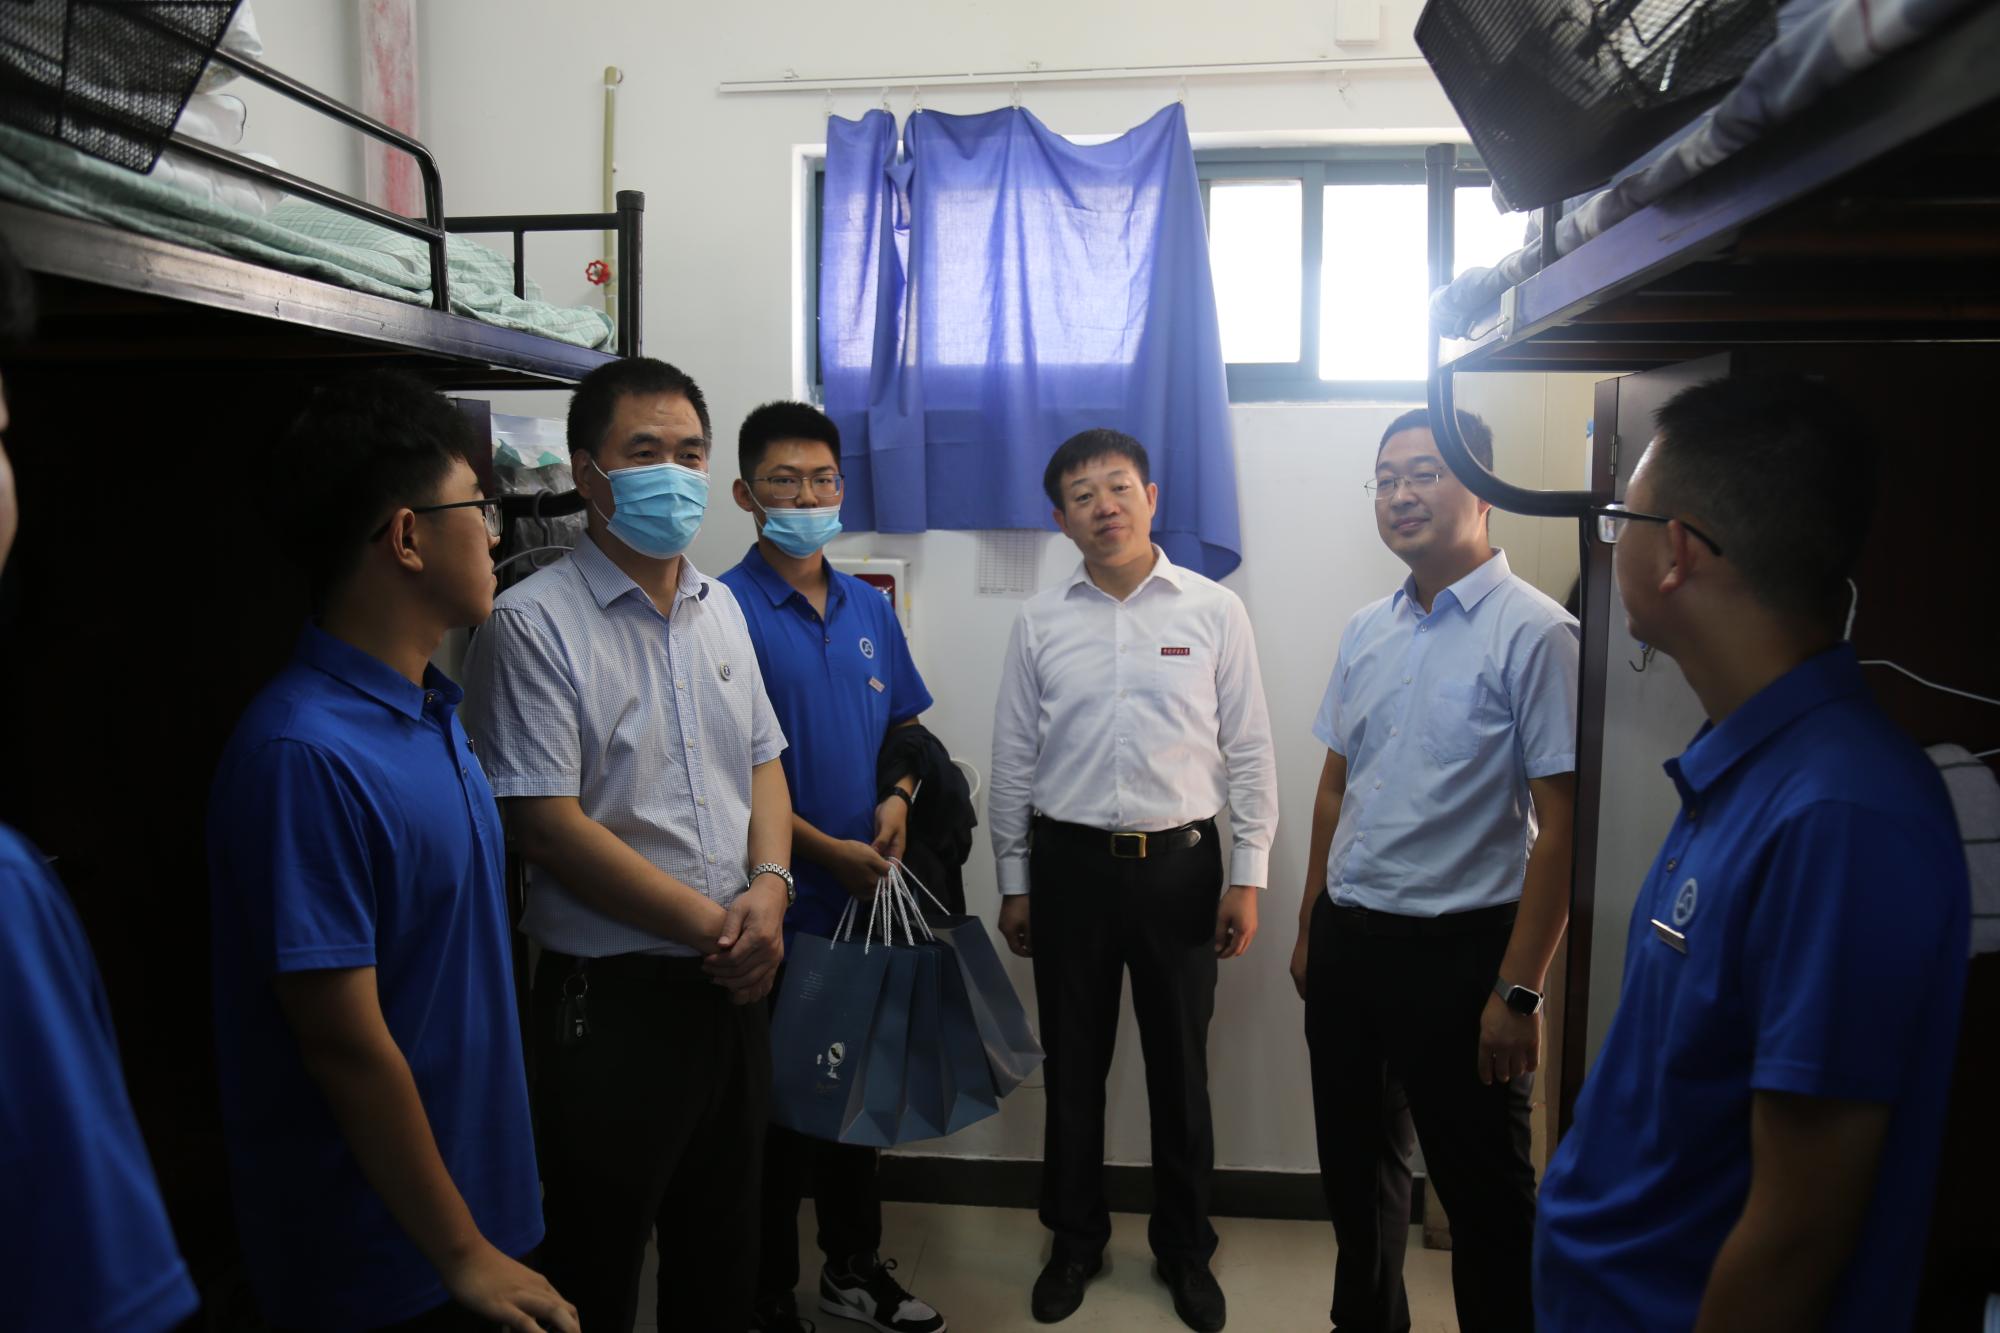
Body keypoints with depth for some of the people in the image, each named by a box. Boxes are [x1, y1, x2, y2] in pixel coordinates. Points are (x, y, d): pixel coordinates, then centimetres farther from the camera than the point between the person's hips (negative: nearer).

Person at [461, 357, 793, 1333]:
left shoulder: (720, 609, 9)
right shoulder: (534, 623, -13)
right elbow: (548, 824, -18)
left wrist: (768, 886, -7)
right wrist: (710, 923, -15)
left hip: (734, 986, 7)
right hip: (613, 998, -6)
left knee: (723, 1248, 21)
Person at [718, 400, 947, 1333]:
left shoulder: (870, 607, 8)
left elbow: (906, 724, 16)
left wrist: (898, 799, -4)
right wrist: (827, 852, -15)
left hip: (868, 896, 6)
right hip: (778, 904, -6)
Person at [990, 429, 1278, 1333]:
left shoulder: (1214, 611, -2)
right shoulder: (1040, 621, 2)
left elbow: (1249, 752, 0)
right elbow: (1013, 760, 6)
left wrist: (1248, 877, -3)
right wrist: (1013, 883, 6)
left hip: (1179, 862, -1)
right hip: (1069, 862, 1)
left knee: (1180, 1067, 12)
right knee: (1073, 1064, 14)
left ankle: (1184, 1248, 32)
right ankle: (1076, 1239, 34)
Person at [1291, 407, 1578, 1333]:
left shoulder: (1533, 633, -12)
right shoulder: (1365, 631, 7)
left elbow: (1560, 823, -15)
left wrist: (1519, 990, -17)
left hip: (1458, 948, -6)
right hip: (1347, 939, 7)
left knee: (1483, 1188, 8)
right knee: (1354, 1165, 20)